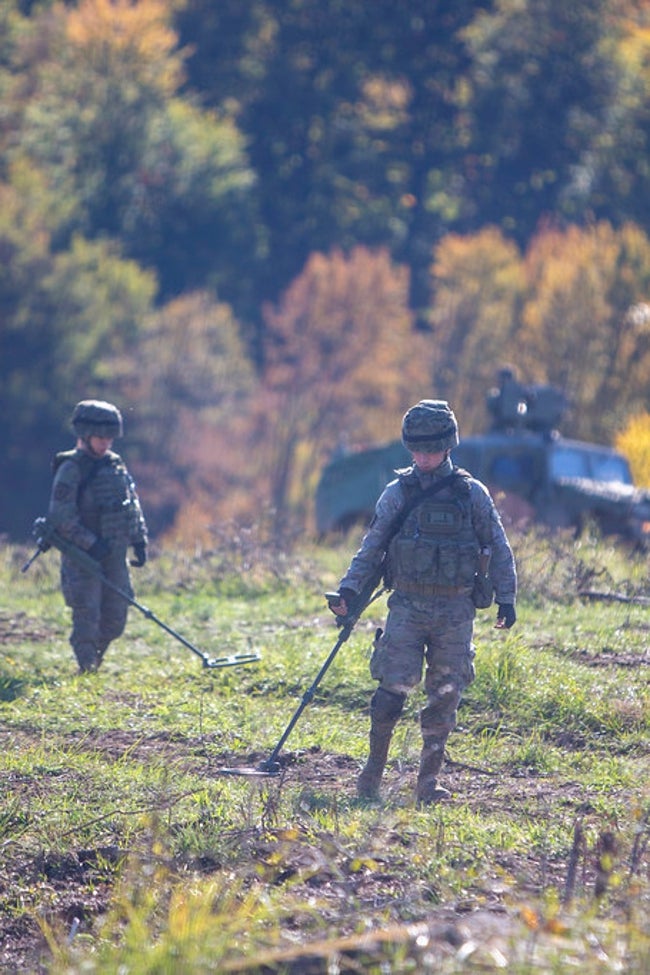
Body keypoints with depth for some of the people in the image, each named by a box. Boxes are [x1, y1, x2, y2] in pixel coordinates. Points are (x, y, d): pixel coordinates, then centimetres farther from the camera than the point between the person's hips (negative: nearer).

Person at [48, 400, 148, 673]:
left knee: (115, 617, 7)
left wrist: (139, 541, 12)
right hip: (81, 555, -6)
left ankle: (95, 664, 23)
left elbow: (133, 505, 19)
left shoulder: (115, 464, 12)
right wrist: (90, 543, -21)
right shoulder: (71, 469, -9)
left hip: (114, 553, 6)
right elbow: (61, 515, -16)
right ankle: (86, 670, -5)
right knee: (87, 615, -8)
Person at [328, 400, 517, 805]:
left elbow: (499, 550, 8)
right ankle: (374, 768, 5)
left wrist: (506, 599, 3)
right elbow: (372, 548, 8)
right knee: (393, 688, -9)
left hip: (455, 609, 0)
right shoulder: (398, 493, 4)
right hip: (407, 605, 0)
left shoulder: (472, 494, 3)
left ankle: (430, 780, 11)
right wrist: (348, 591, -3)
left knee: (444, 696, 2)